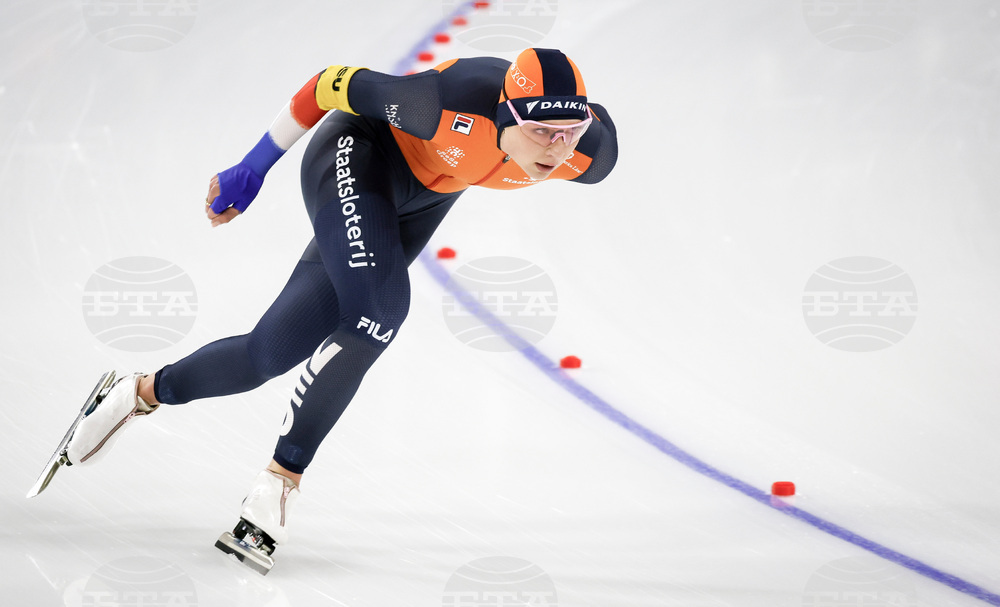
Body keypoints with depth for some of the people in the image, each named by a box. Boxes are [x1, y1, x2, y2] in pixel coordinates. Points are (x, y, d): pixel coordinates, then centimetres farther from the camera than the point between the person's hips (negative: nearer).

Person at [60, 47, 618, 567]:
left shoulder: (589, 154, -28)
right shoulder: (458, 102, -39)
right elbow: (344, 85, -23)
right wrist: (253, 168, -14)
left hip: (421, 200, 5)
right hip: (358, 154, -5)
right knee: (379, 310, -29)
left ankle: (144, 393, 20)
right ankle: (282, 480, -11)